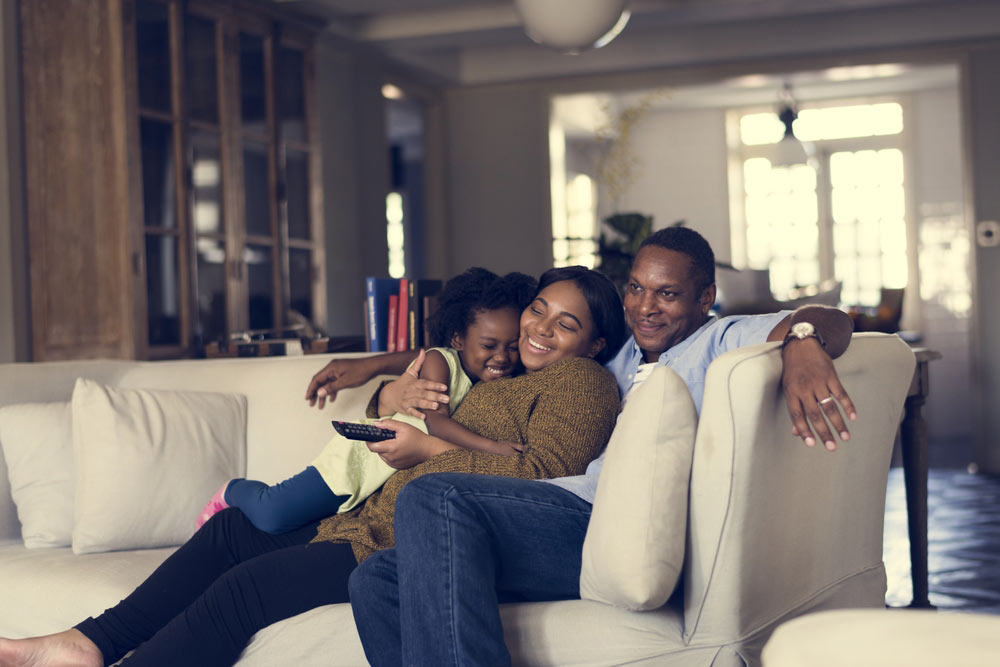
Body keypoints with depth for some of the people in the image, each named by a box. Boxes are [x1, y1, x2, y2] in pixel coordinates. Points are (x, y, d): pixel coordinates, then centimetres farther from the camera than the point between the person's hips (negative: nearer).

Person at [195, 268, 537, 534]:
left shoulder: (500, 383, 1)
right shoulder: (439, 361, -19)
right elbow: (435, 420, -32)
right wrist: (492, 447, -43)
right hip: (363, 456, -7)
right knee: (271, 516, -15)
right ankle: (236, 491, 19)